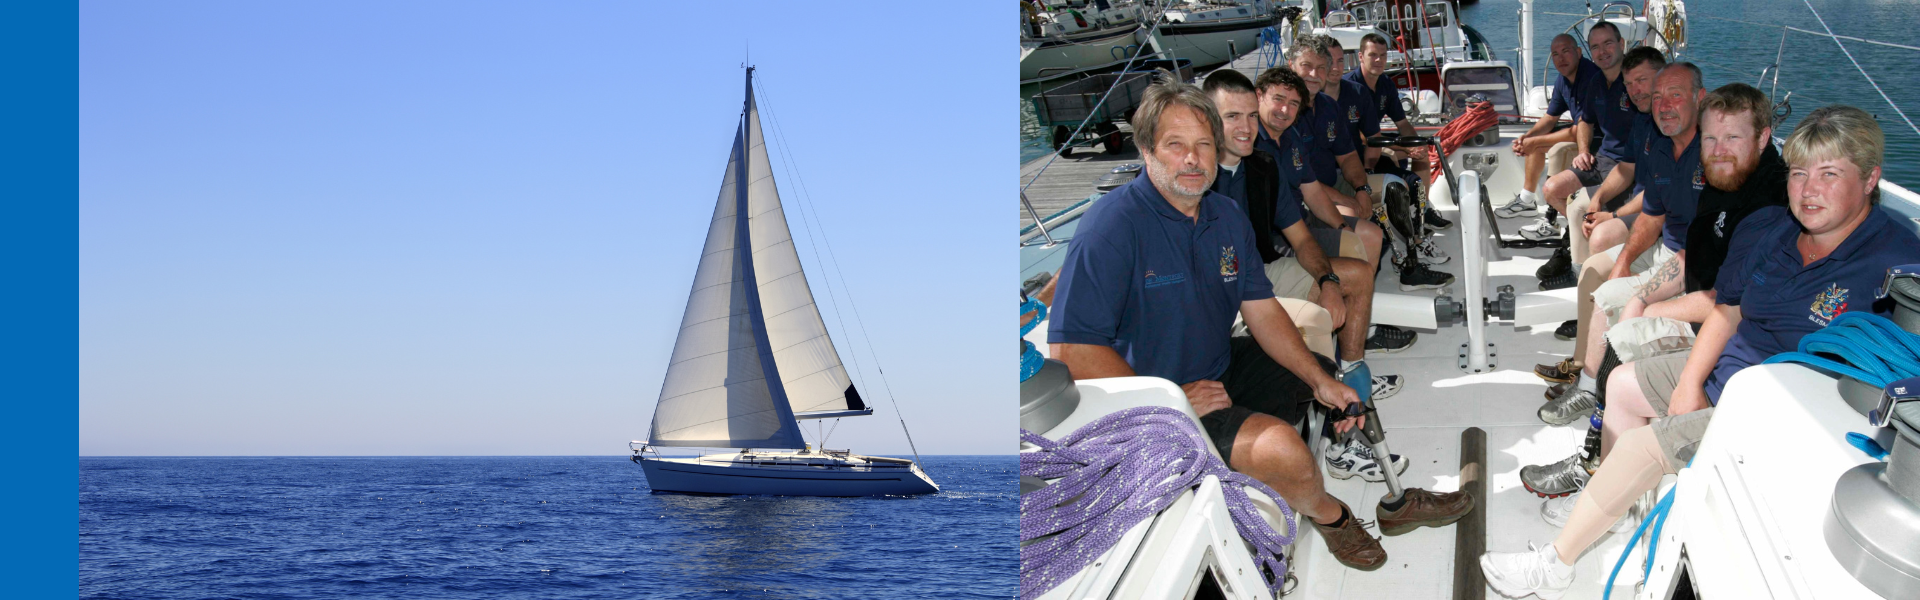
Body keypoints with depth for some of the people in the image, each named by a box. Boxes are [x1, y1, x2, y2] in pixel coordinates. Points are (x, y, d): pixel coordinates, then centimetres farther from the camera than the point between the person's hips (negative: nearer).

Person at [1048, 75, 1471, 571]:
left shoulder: (1228, 217, 4)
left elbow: (1262, 312, 8)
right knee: (1282, 448, -27)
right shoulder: (1113, 226, -23)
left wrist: (1321, 382, -5)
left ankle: (1388, 499, 34)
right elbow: (1072, 348, -27)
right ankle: (1329, 516, 5)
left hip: (1223, 369, 9)